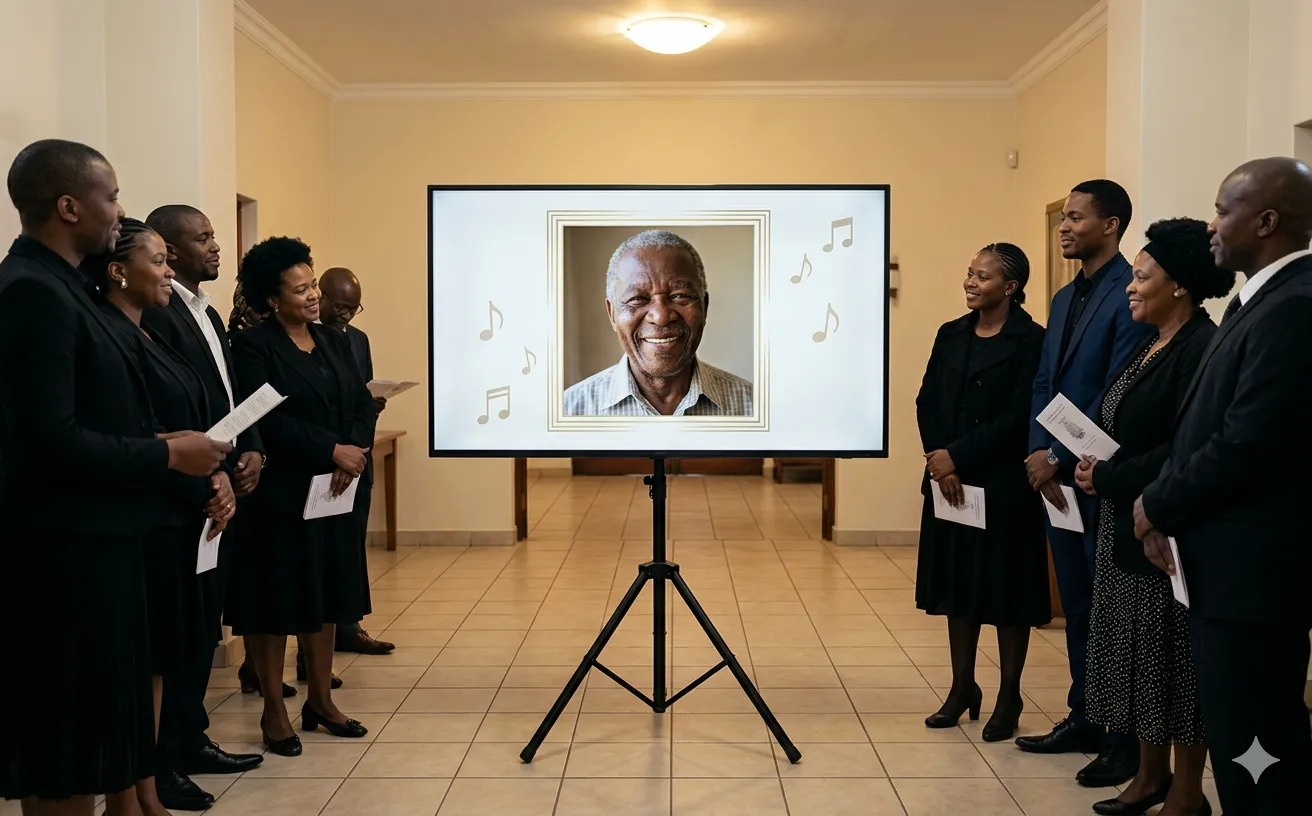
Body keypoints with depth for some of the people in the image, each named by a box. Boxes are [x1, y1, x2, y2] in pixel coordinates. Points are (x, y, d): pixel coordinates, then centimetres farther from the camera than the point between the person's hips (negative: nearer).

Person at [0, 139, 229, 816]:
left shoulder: (57, 283, 11)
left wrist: (163, 447, 3)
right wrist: (166, 456, -15)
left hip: (92, 536, 10)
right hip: (65, 546, -10)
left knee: (90, 722, 20)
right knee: (68, 736, 3)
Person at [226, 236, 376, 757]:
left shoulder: (333, 342, 12)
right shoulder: (253, 345, -8)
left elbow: (364, 405, 7)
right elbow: (266, 419, -17)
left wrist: (356, 452, -11)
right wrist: (333, 450, -18)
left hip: (336, 490, 6)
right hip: (280, 494, -6)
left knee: (326, 598, 11)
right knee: (278, 602, 2)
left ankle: (320, 701, 23)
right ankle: (273, 711, 13)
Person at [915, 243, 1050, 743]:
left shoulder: (1030, 340, -8)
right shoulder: (951, 334, 10)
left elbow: (1018, 417, -15)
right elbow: (927, 402, 5)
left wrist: (959, 457, -15)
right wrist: (939, 461, -9)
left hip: (1003, 486, -5)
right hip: (949, 480, 6)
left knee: (1005, 589, 3)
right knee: (957, 582, 12)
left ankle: (1009, 697, 16)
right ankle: (963, 687, 24)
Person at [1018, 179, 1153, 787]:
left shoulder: (1130, 294, -13)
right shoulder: (1065, 298, 15)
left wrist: (1061, 457, -15)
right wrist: (1038, 453, -2)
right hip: (1057, 476, 8)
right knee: (1077, 606, 15)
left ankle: (1126, 737, 13)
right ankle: (1084, 719, 26)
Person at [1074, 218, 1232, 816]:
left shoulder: (1202, 350, -16)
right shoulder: (1148, 348, 12)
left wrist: (1107, 480, -15)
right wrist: (1093, 465, -2)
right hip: (1126, 526, 9)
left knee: (1174, 663, 2)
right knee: (1140, 657, 15)